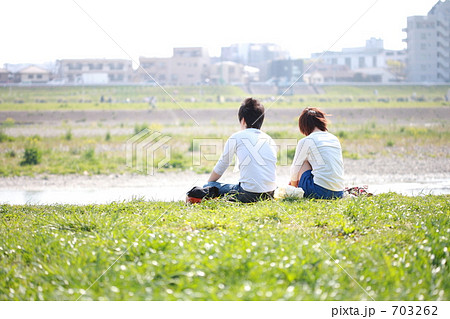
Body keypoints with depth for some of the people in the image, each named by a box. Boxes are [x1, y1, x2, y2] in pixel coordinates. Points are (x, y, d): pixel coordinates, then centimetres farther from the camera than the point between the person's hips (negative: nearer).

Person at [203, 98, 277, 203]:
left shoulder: (236, 137, 4)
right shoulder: (270, 140, 16)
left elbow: (221, 166, 14)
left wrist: (209, 184, 31)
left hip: (249, 194, -6)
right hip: (270, 194, 6)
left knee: (208, 187, 7)